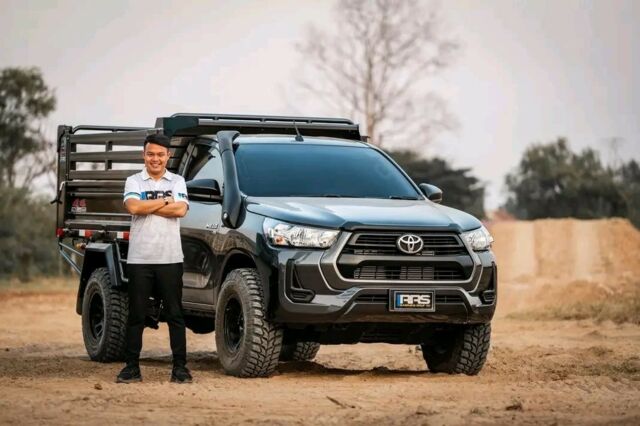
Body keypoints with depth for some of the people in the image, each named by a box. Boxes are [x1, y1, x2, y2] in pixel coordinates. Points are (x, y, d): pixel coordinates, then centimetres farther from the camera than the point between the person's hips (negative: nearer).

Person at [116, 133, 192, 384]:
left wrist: (147, 207, -9)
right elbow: (133, 207, -13)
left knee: (175, 314, 2)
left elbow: (181, 210, -9)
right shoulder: (134, 182, 7)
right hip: (139, 258, 0)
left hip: (170, 258, 0)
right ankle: (132, 367, 8)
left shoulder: (177, 182, 9)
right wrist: (165, 201, -7)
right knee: (136, 315, 3)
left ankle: (180, 367, 5)